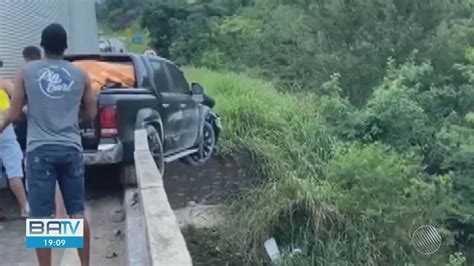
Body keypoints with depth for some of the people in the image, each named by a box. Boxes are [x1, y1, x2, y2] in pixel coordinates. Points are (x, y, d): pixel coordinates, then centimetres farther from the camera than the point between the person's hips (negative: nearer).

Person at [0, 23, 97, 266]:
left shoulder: (26, 72, 1)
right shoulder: (80, 75, 5)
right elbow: (91, 113, 12)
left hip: (39, 149, -2)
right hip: (71, 148, 2)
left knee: (42, 216, 3)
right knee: (77, 212, 11)